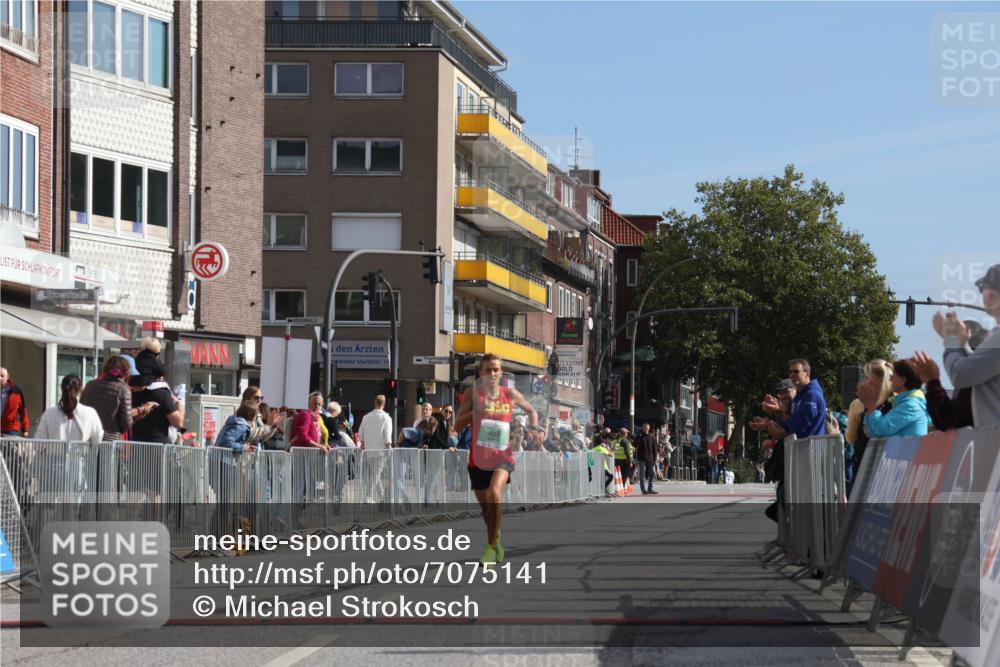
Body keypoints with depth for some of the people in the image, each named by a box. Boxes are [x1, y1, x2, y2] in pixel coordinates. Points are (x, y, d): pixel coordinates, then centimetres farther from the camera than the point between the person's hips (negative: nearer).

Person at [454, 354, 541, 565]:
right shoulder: (473, 394, -1)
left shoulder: (510, 394, 3)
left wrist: (533, 429, 1)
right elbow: (457, 424, -2)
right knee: (485, 507, 11)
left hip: (503, 456, -1)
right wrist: (476, 411, -17)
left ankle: (491, 546, -19)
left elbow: (531, 411, 20)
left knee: (494, 493, -28)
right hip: (478, 458, 1)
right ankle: (496, 543, 36)